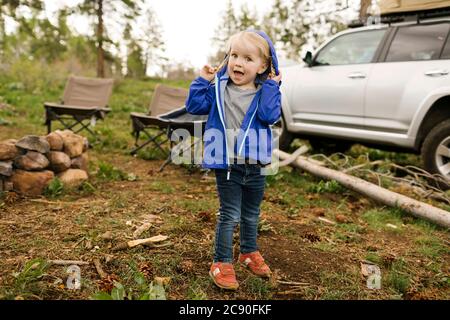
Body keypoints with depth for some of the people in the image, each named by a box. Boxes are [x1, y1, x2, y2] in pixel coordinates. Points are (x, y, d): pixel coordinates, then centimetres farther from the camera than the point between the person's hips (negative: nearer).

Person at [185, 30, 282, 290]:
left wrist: (271, 86, -16)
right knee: (230, 216, 3)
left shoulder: (266, 92, -1)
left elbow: (270, 116, -19)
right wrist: (203, 80, -8)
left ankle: (250, 252, 43)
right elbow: (195, 106, -4)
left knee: (252, 214, 21)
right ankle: (222, 262, 19)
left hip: (256, 166, 3)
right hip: (227, 166, -2)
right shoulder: (218, 89, 0)